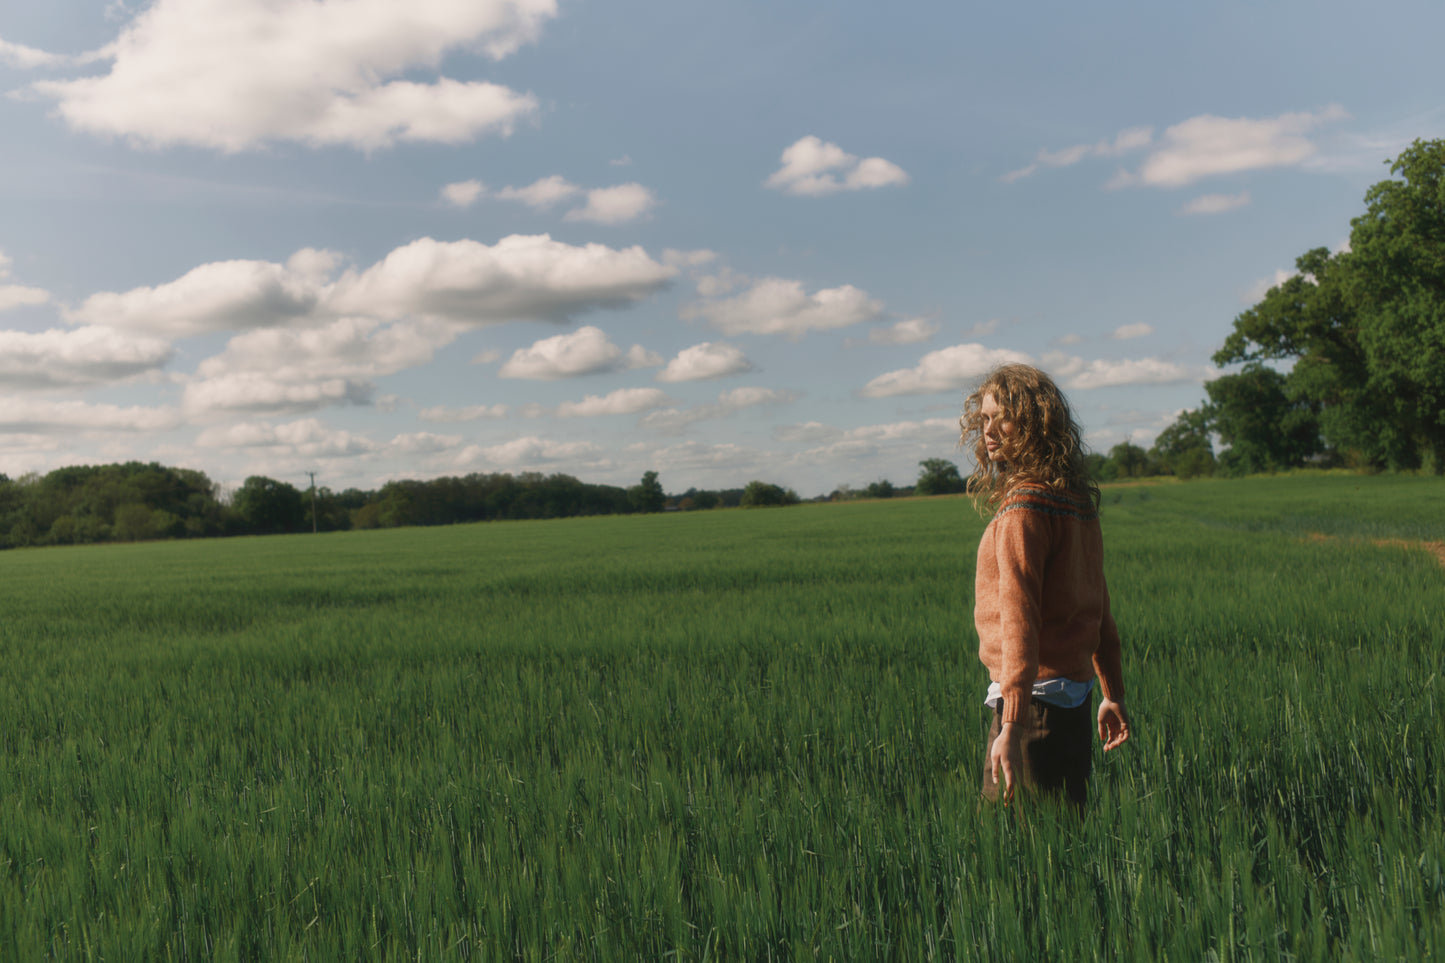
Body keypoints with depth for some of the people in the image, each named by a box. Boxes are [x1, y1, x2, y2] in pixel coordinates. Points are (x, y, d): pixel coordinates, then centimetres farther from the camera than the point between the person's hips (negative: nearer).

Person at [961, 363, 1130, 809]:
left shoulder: (1024, 507, -16)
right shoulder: (1076, 501, 12)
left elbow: (1019, 616, -24)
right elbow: (1099, 607, 18)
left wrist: (1011, 726, -27)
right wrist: (1113, 694, 25)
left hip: (1035, 697, -9)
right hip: (1075, 692, 9)